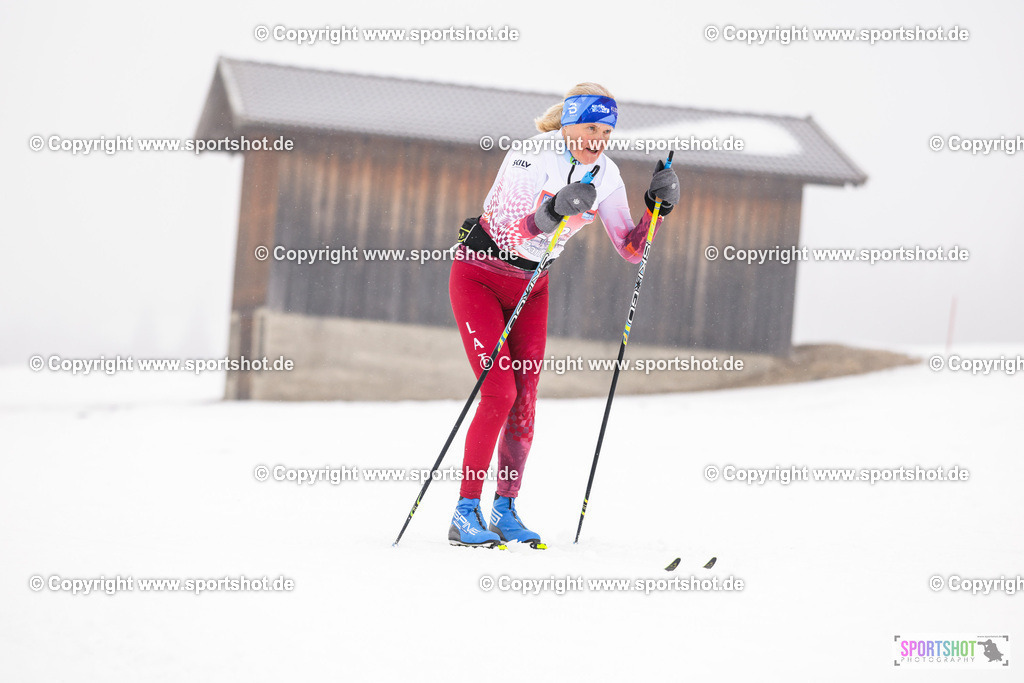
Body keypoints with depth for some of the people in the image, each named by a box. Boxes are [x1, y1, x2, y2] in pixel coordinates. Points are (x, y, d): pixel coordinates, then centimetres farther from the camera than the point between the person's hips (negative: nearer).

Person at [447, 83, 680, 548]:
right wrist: (552, 213, -47)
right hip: (479, 277, -6)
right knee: (499, 393, -16)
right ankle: (465, 515, -10)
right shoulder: (528, 158, -23)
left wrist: (656, 208, -17)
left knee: (524, 404, -1)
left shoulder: (605, 175, -5)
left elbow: (631, 249, -2)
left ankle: (505, 510, 11)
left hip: (531, 286, 6)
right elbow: (507, 237, -32)